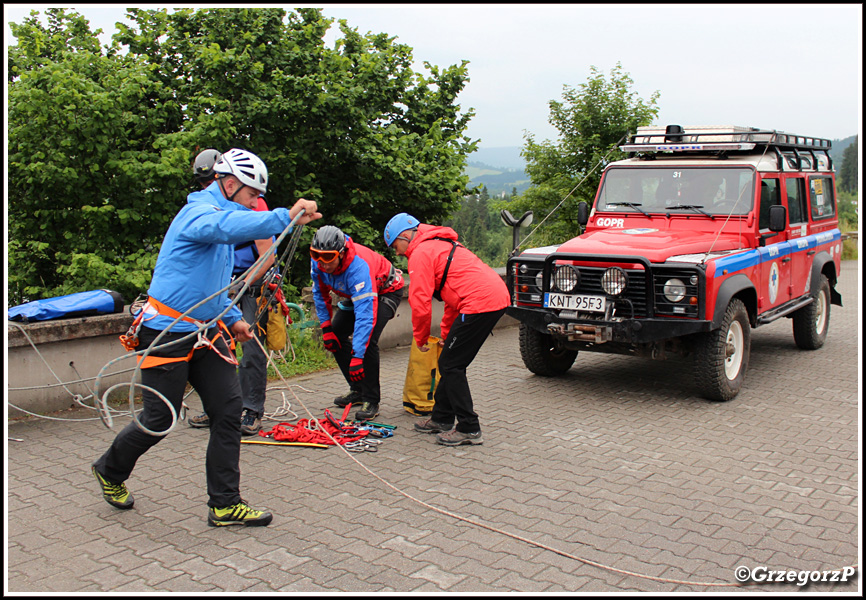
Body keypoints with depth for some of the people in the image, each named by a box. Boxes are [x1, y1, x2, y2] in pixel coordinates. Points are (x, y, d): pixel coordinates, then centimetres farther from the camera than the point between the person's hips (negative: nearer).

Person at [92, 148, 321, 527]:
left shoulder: (222, 211, 16)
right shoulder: (199, 212, -15)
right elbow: (226, 226, -42)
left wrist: (233, 319, 13)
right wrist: (285, 217, -50)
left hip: (207, 334, 9)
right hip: (168, 334, -9)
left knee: (229, 410, -1)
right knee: (159, 420, 3)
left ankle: (225, 505, 5)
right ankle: (110, 471, 32)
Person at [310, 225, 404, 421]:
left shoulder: (358, 267, -42)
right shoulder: (317, 262, -21)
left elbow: (365, 315, -46)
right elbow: (320, 293, 0)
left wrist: (357, 357, -48)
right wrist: (326, 327, -7)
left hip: (386, 291, -8)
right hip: (355, 293, 8)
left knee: (367, 340, -25)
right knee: (336, 334, -1)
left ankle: (371, 400, -12)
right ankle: (357, 390, 14)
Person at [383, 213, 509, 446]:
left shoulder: (421, 253, -4)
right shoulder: (440, 245, 27)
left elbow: (421, 302, -9)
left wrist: (420, 338, 6)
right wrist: (446, 334, 31)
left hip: (480, 303, -10)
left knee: (451, 365, -2)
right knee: (451, 363, 18)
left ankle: (469, 429, 1)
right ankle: (441, 418, 28)